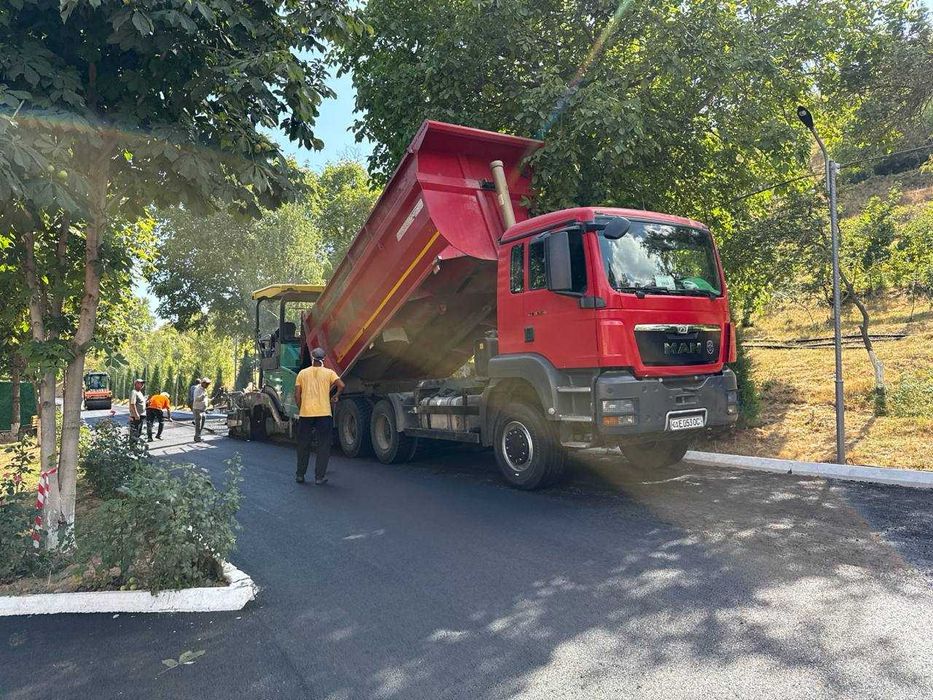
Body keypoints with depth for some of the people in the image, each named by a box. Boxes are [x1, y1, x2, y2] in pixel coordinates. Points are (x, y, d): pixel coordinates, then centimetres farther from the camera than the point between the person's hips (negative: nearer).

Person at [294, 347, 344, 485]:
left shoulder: (303, 373, 7)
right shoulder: (329, 372, 2)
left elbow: (297, 395, 3)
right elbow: (341, 385, -12)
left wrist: (300, 409, 16)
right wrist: (336, 396, 6)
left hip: (305, 414, 2)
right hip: (324, 414, -2)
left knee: (303, 445, 14)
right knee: (324, 446, 5)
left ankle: (300, 475, 22)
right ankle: (319, 476, 4)